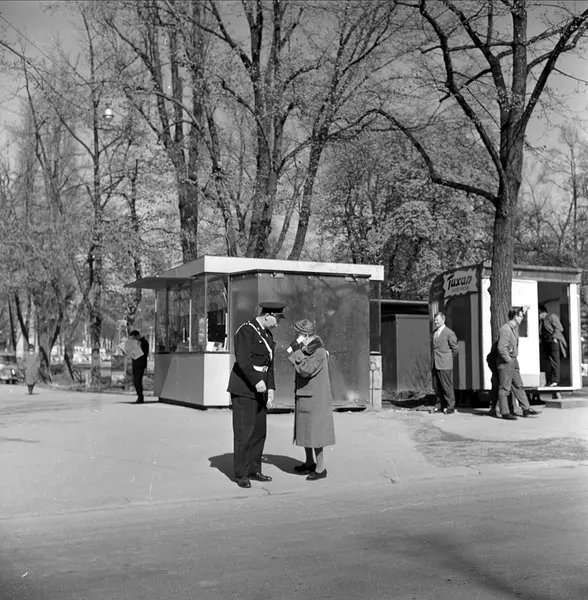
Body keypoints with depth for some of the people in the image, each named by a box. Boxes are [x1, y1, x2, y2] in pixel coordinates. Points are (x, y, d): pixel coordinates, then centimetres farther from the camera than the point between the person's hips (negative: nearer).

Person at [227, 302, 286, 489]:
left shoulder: (267, 335, 13)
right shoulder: (246, 331, -13)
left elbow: (269, 365, 13)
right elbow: (242, 360, -24)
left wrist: (271, 390, 5)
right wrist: (257, 381, -29)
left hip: (259, 389, 9)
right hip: (243, 388, -9)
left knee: (259, 430, 10)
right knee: (244, 431, -6)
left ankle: (254, 470, 20)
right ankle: (241, 474, 3)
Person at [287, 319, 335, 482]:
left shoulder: (318, 352, -20)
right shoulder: (306, 349, 8)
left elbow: (305, 370, -30)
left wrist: (296, 352, -25)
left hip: (315, 399, -9)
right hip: (304, 397, 9)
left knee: (314, 431, -2)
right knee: (305, 430, 16)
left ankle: (321, 468, 7)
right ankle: (310, 463, 29)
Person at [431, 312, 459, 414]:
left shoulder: (449, 333, -6)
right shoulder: (434, 333, 14)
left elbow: (454, 349, -1)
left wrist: (448, 359, 7)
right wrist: (434, 359, 14)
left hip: (444, 365, -6)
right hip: (435, 364, 6)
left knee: (447, 386, -2)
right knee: (437, 387, 9)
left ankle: (450, 407, 5)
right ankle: (440, 405, 16)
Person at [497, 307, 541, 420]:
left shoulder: (514, 328, 11)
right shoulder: (505, 329, -19)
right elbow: (501, 348, -26)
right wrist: (508, 359, -17)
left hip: (513, 362, 10)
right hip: (505, 363, -10)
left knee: (518, 386, 12)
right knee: (504, 388, -2)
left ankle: (526, 409, 17)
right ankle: (505, 412, 3)